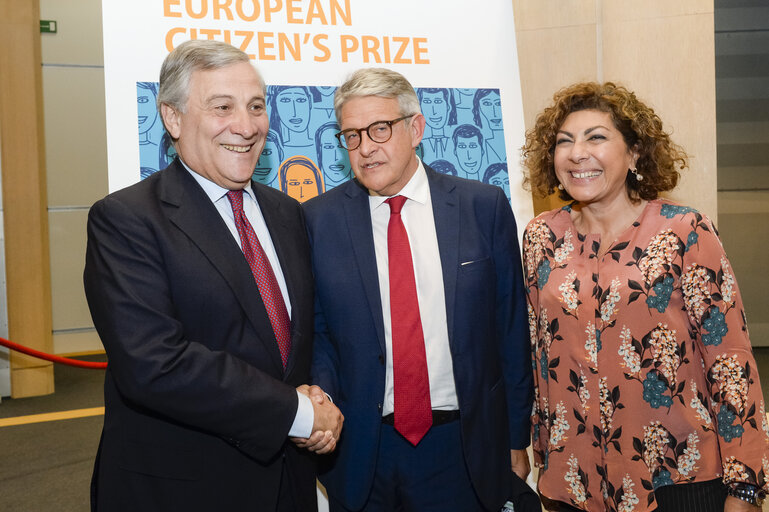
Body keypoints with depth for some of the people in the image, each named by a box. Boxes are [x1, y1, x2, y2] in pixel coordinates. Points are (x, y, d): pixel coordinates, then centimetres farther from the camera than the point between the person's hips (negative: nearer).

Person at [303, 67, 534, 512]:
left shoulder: (484, 207, -3)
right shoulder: (318, 220, -3)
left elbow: (511, 327, 1)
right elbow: (315, 333, 3)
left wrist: (516, 440, 3)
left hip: (466, 451, 0)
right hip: (361, 454, 0)